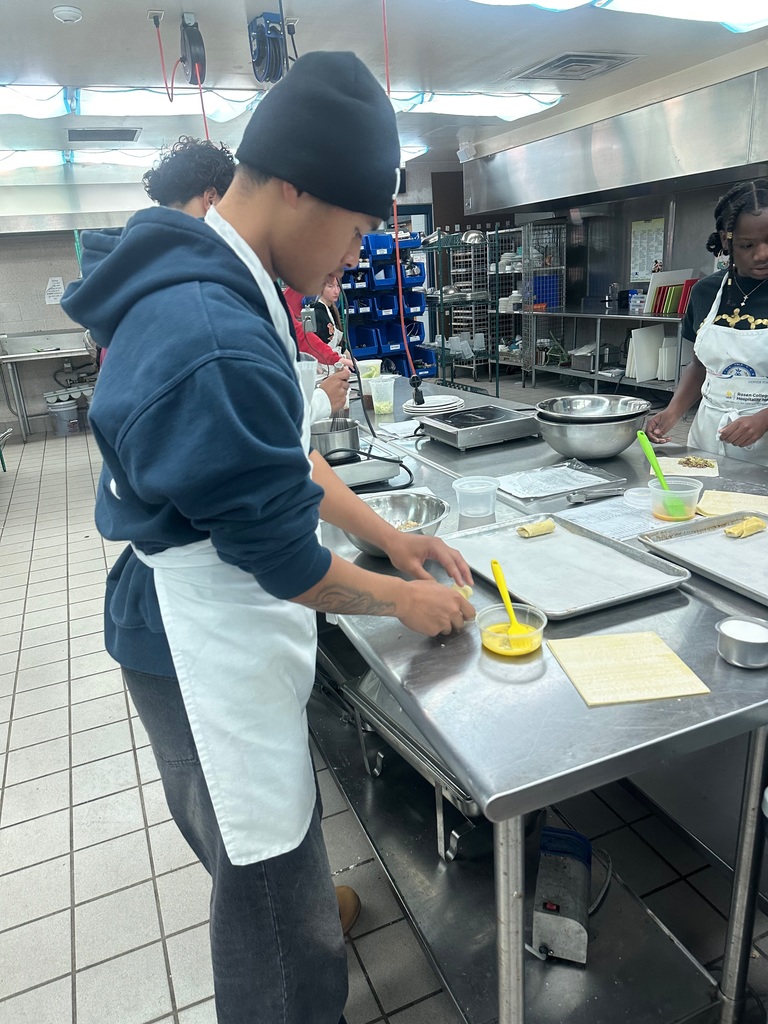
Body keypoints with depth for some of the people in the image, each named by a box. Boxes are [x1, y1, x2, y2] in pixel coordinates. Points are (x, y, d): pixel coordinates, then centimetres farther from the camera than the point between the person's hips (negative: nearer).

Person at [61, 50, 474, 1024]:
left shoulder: (211, 287, 3)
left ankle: (305, 902, 59)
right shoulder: (216, 348, -31)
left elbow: (286, 454, 10)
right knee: (270, 890, 13)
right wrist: (404, 599, -5)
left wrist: (391, 535, 9)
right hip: (208, 643, -10)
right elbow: (283, 556, -22)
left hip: (219, 616, 10)